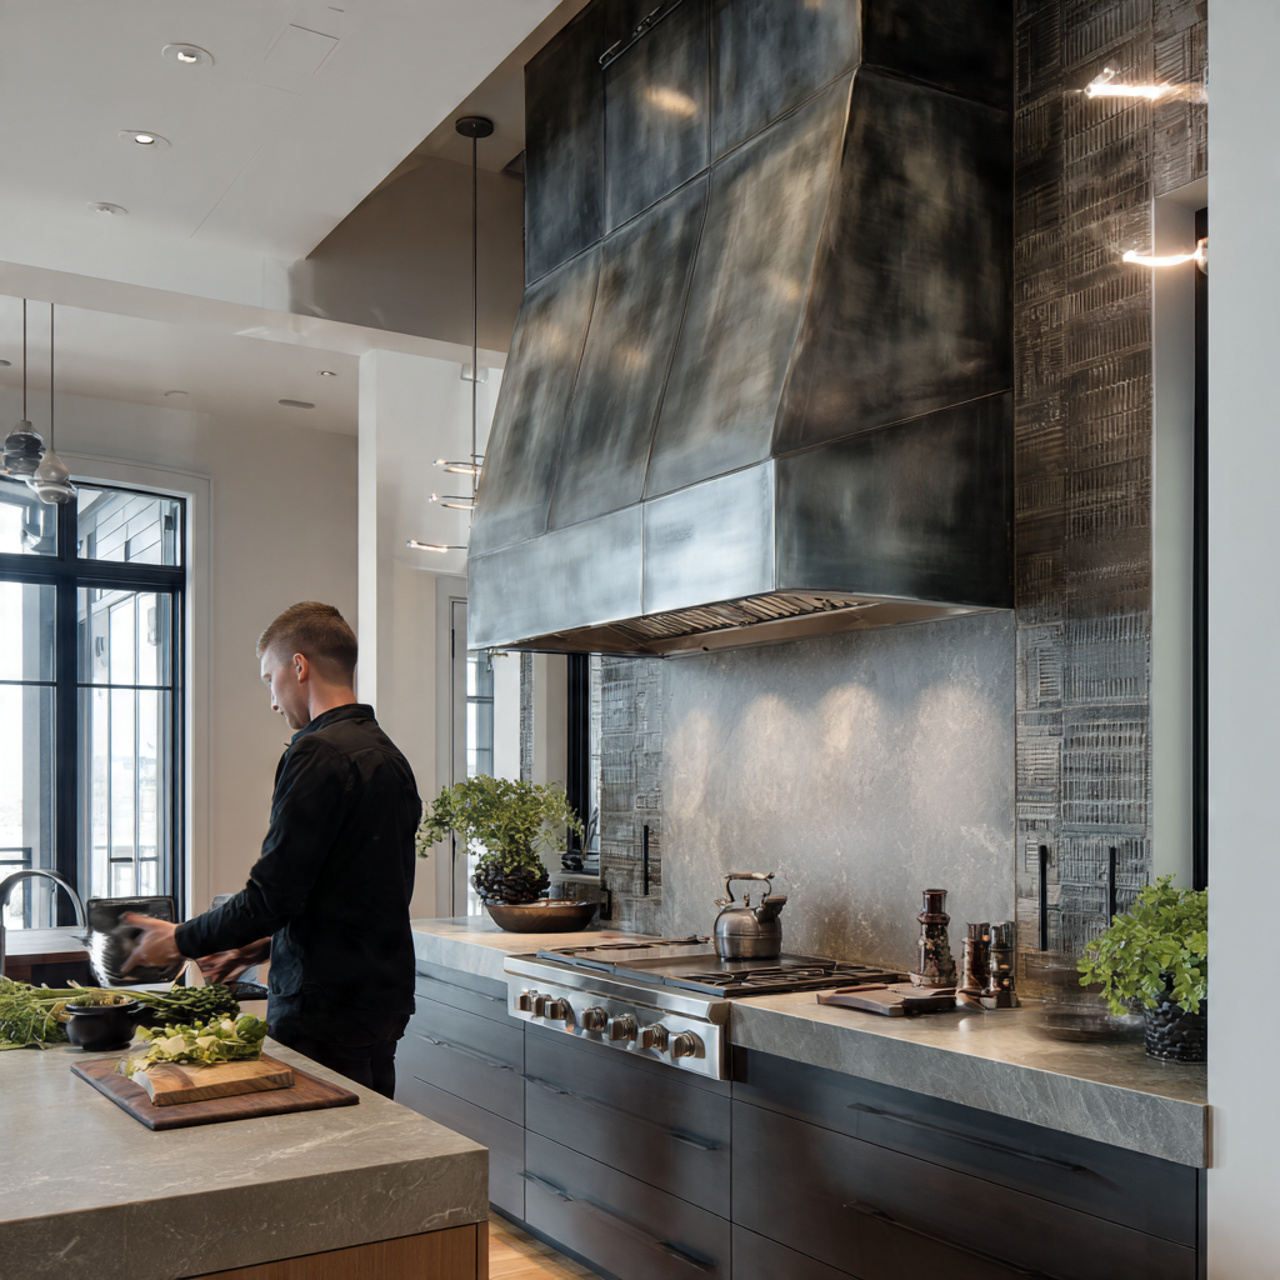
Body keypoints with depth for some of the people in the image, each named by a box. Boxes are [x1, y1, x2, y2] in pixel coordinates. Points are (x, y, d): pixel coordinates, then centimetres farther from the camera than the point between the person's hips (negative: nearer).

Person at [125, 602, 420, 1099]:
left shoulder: (318, 754, -16)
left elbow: (273, 894, -18)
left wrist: (180, 940, -3)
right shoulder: (388, 755, 12)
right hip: (385, 996, 9)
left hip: (327, 1007, -9)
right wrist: (266, 943, 21)